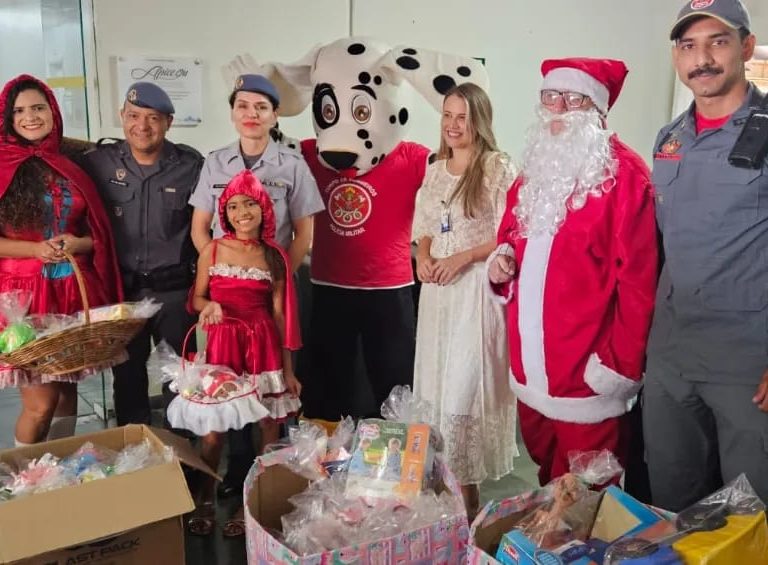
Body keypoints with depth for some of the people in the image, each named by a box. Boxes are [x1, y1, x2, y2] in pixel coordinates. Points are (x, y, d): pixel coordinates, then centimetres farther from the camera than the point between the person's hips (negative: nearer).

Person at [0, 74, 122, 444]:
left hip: (74, 290, 4)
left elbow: (98, 232, 12)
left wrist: (78, 244, -8)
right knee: (41, 402, -5)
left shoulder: (70, 166, 10)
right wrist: (36, 249, -17)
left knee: (67, 390, 12)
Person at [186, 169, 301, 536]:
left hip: (263, 345, 1)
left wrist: (288, 369, 3)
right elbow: (196, 298, 9)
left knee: (270, 427, 4)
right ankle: (205, 503, 23)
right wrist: (208, 306, -17)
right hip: (222, 343, -1)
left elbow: (279, 313, 4)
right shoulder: (212, 250, 2)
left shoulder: (274, 257, 3)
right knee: (213, 428, 3)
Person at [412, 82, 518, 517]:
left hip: (477, 287, -7)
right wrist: (423, 258, -1)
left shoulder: (498, 168, -8)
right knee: (434, 385, 12)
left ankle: (467, 486, 11)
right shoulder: (435, 170, 13)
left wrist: (464, 257, -18)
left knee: (463, 388, -5)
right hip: (437, 289, 7)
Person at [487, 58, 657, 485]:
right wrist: (502, 258, 2)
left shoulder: (625, 174, -12)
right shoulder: (535, 170, 11)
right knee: (548, 490, 22)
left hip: (588, 378, -7)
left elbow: (637, 279, -16)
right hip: (530, 372, 7)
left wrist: (620, 364, -18)